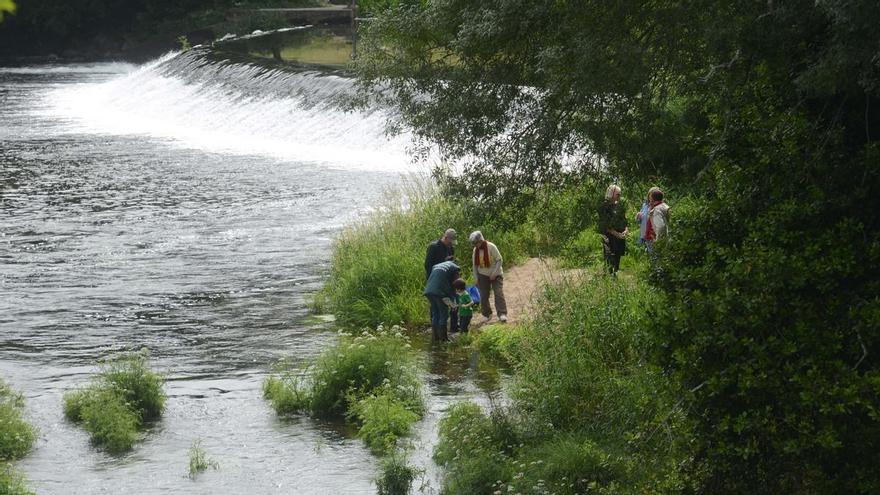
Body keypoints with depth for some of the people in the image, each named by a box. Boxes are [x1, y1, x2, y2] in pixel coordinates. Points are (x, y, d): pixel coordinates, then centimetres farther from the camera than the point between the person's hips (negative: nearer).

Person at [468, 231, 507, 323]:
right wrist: (476, 279, 7)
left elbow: (499, 260, -13)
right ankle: (487, 315, 15)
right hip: (483, 276, 4)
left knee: (499, 293, -14)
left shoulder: (491, 247, -16)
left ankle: (502, 314, -17)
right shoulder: (475, 250, 0)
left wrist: (494, 274, -17)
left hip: (495, 275, -4)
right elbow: (475, 265, 9)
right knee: (483, 296, 2)